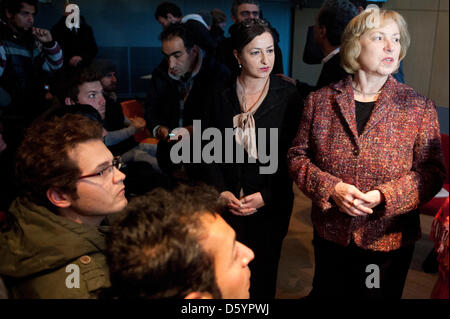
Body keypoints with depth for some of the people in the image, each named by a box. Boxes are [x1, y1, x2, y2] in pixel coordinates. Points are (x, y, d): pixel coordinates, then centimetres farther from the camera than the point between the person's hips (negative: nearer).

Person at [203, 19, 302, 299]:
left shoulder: (288, 96, -5)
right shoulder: (222, 95, 2)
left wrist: (266, 196, -12)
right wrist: (221, 191, -9)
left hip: (272, 203, -1)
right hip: (228, 201, 2)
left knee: (263, 271, 10)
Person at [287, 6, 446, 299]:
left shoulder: (419, 107, -7)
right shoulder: (321, 101, -3)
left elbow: (432, 171, -7)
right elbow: (298, 156, -1)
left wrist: (385, 196, -23)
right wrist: (330, 188, -18)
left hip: (388, 240, -1)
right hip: (330, 234, 1)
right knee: (326, 292, 22)